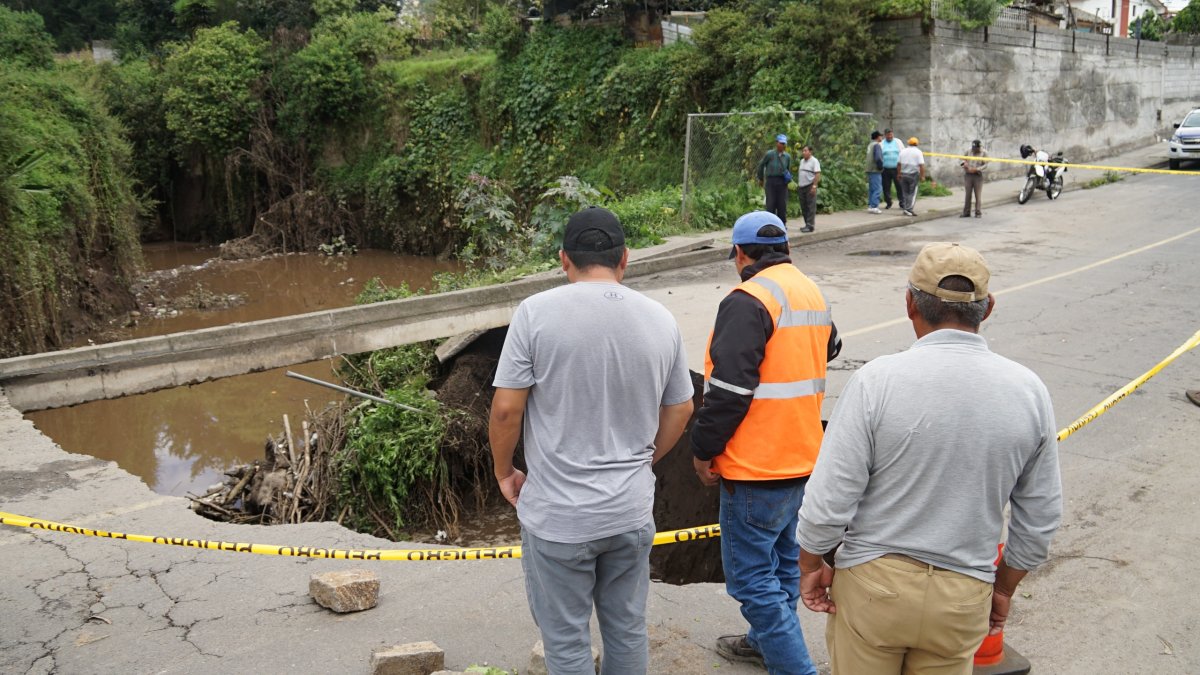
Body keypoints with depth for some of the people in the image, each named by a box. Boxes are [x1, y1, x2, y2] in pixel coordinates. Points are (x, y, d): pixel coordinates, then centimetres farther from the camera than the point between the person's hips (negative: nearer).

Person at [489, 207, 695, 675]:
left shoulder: (537, 312, -13)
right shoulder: (660, 320, 0)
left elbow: (506, 409, -13)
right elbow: (679, 411, 9)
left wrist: (504, 471, 5)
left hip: (558, 515, -4)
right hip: (632, 510, 4)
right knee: (628, 631, 20)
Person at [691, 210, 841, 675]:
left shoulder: (748, 301, -19)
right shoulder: (813, 294, 10)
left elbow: (729, 389, -23)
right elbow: (827, 353, 26)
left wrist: (703, 450, -12)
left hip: (756, 467, -9)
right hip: (801, 458, 9)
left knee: (752, 577, -1)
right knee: (782, 558, 22)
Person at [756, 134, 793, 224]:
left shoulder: (787, 156, 4)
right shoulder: (769, 154, -5)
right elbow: (761, 165, 7)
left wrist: (788, 177, 6)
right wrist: (760, 179, 14)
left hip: (782, 182, 3)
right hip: (771, 181, -3)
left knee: (782, 204, 5)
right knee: (770, 204, -4)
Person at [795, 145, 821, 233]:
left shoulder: (814, 161, -8)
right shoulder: (802, 161, 16)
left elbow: (817, 174, -14)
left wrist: (814, 186, -21)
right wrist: (798, 184, 16)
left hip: (810, 186, -8)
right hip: (801, 187, 8)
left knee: (810, 207, -6)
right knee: (803, 207, 9)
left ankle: (810, 225, -7)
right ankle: (807, 224, 16)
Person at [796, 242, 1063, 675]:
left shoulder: (878, 380, -18)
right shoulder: (1028, 391, -6)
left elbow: (829, 500, -15)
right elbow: (1040, 519, 3)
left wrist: (811, 564, 2)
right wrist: (1004, 587, 17)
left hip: (873, 582, -3)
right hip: (964, 595, 3)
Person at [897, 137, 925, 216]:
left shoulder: (903, 151, 7)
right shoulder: (918, 152, -5)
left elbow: (899, 164, 9)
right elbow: (921, 165, -11)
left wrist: (899, 174, 16)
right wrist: (922, 176, -8)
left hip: (903, 174, 4)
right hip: (914, 174, -4)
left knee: (905, 193, 12)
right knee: (912, 193, -1)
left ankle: (905, 207, 13)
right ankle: (909, 209, -9)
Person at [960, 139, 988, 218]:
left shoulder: (984, 154, 1)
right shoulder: (968, 152, 10)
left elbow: (985, 164, -6)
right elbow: (962, 160, 15)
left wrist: (976, 169, -22)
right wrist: (964, 163, -10)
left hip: (978, 175, -2)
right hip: (968, 175, 2)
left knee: (978, 195, -1)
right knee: (967, 194, 1)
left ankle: (978, 213, 4)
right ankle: (966, 212, 6)